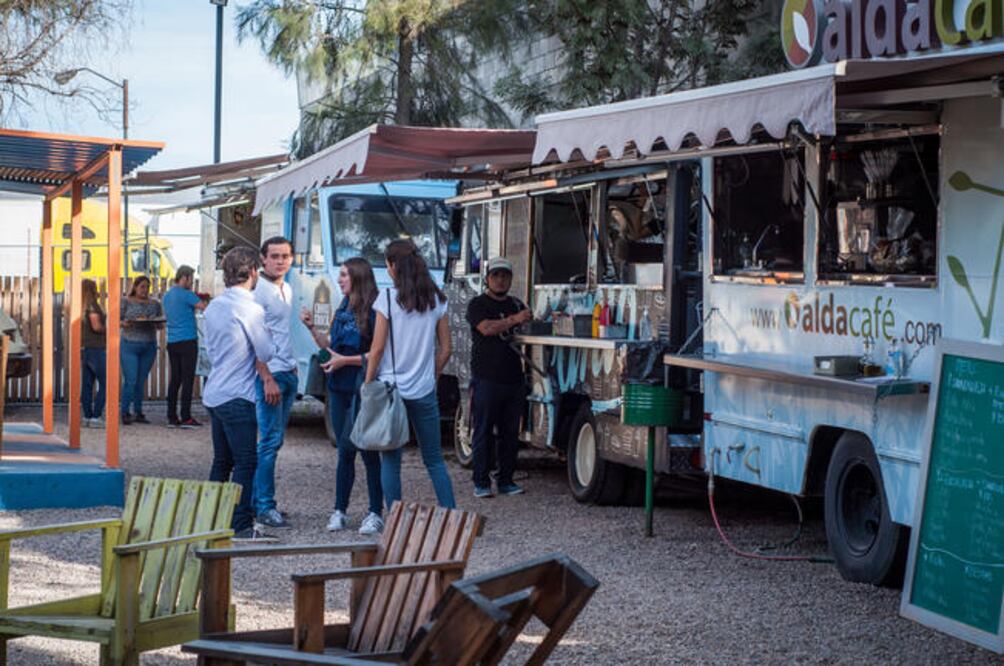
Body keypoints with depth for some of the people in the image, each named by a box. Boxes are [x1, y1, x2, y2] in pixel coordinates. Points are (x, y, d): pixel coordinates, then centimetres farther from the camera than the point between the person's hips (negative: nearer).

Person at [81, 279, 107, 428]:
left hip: (84, 348, 8)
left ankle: (87, 416, 10)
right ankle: (96, 417, -10)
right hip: (95, 348, -8)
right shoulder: (92, 305, -12)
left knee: (87, 384, 9)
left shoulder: (81, 306, 11)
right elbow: (96, 326, -21)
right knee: (104, 384, -5)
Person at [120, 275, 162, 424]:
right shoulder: (126, 302, 2)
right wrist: (125, 323, -19)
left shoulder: (155, 304, 11)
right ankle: (125, 412, 0)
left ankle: (139, 413, 14)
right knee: (130, 380, -9)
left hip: (149, 345, 3)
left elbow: (160, 325, 13)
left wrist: (155, 322, -9)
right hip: (130, 345, -3)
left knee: (141, 381, 6)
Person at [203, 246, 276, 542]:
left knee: (222, 461, 16)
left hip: (213, 393, 9)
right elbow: (266, 354, -13)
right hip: (238, 396, -8)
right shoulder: (250, 309, -14)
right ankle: (241, 526, -7)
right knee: (246, 462, -5)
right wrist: (266, 334, 7)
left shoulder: (213, 307, 12)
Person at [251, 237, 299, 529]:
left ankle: (257, 499, 17)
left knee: (274, 440, 11)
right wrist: (267, 379, -21)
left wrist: (293, 368, 17)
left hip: (289, 373, 8)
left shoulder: (287, 290, 15)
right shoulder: (259, 291, -12)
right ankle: (265, 507, -6)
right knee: (270, 441, -9)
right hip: (270, 373, -8)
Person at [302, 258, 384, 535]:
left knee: (367, 449, -3)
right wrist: (311, 328, 6)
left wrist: (346, 360, -14)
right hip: (339, 388, 7)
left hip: (362, 389, -7)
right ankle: (339, 511, 15)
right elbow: (329, 344, 21)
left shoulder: (372, 312, -12)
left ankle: (376, 513, 3)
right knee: (344, 450, 11)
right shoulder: (342, 310, 14)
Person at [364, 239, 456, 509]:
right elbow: (445, 350, 6)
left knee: (390, 460, 4)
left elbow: (377, 349, -9)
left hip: (390, 387, -3)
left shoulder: (388, 298, -8)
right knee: (434, 459, 12)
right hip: (425, 391, 3)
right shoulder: (436, 300, 3)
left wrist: (367, 385, -1)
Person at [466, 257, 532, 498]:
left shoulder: (516, 304, 20)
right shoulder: (478, 304, 2)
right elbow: (487, 328, -15)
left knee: (510, 432, 6)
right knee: (484, 431, -4)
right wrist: (514, 320, -20)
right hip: (486, 378, -5)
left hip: (513, 378, 5)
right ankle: (481, 482, 0)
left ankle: (506, 481, 12)